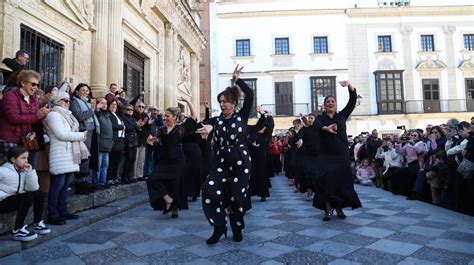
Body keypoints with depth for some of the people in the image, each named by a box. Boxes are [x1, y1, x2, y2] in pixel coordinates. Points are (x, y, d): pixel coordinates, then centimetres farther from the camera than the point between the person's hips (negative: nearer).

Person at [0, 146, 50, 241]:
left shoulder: (23, 171, 2)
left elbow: (33, 188, -10)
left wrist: (30, 172, -18)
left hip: (16, 199, 7)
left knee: (38, 193, -7)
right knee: (28, 196, -26)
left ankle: (38, 224, 2)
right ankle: (18, 230, -19)